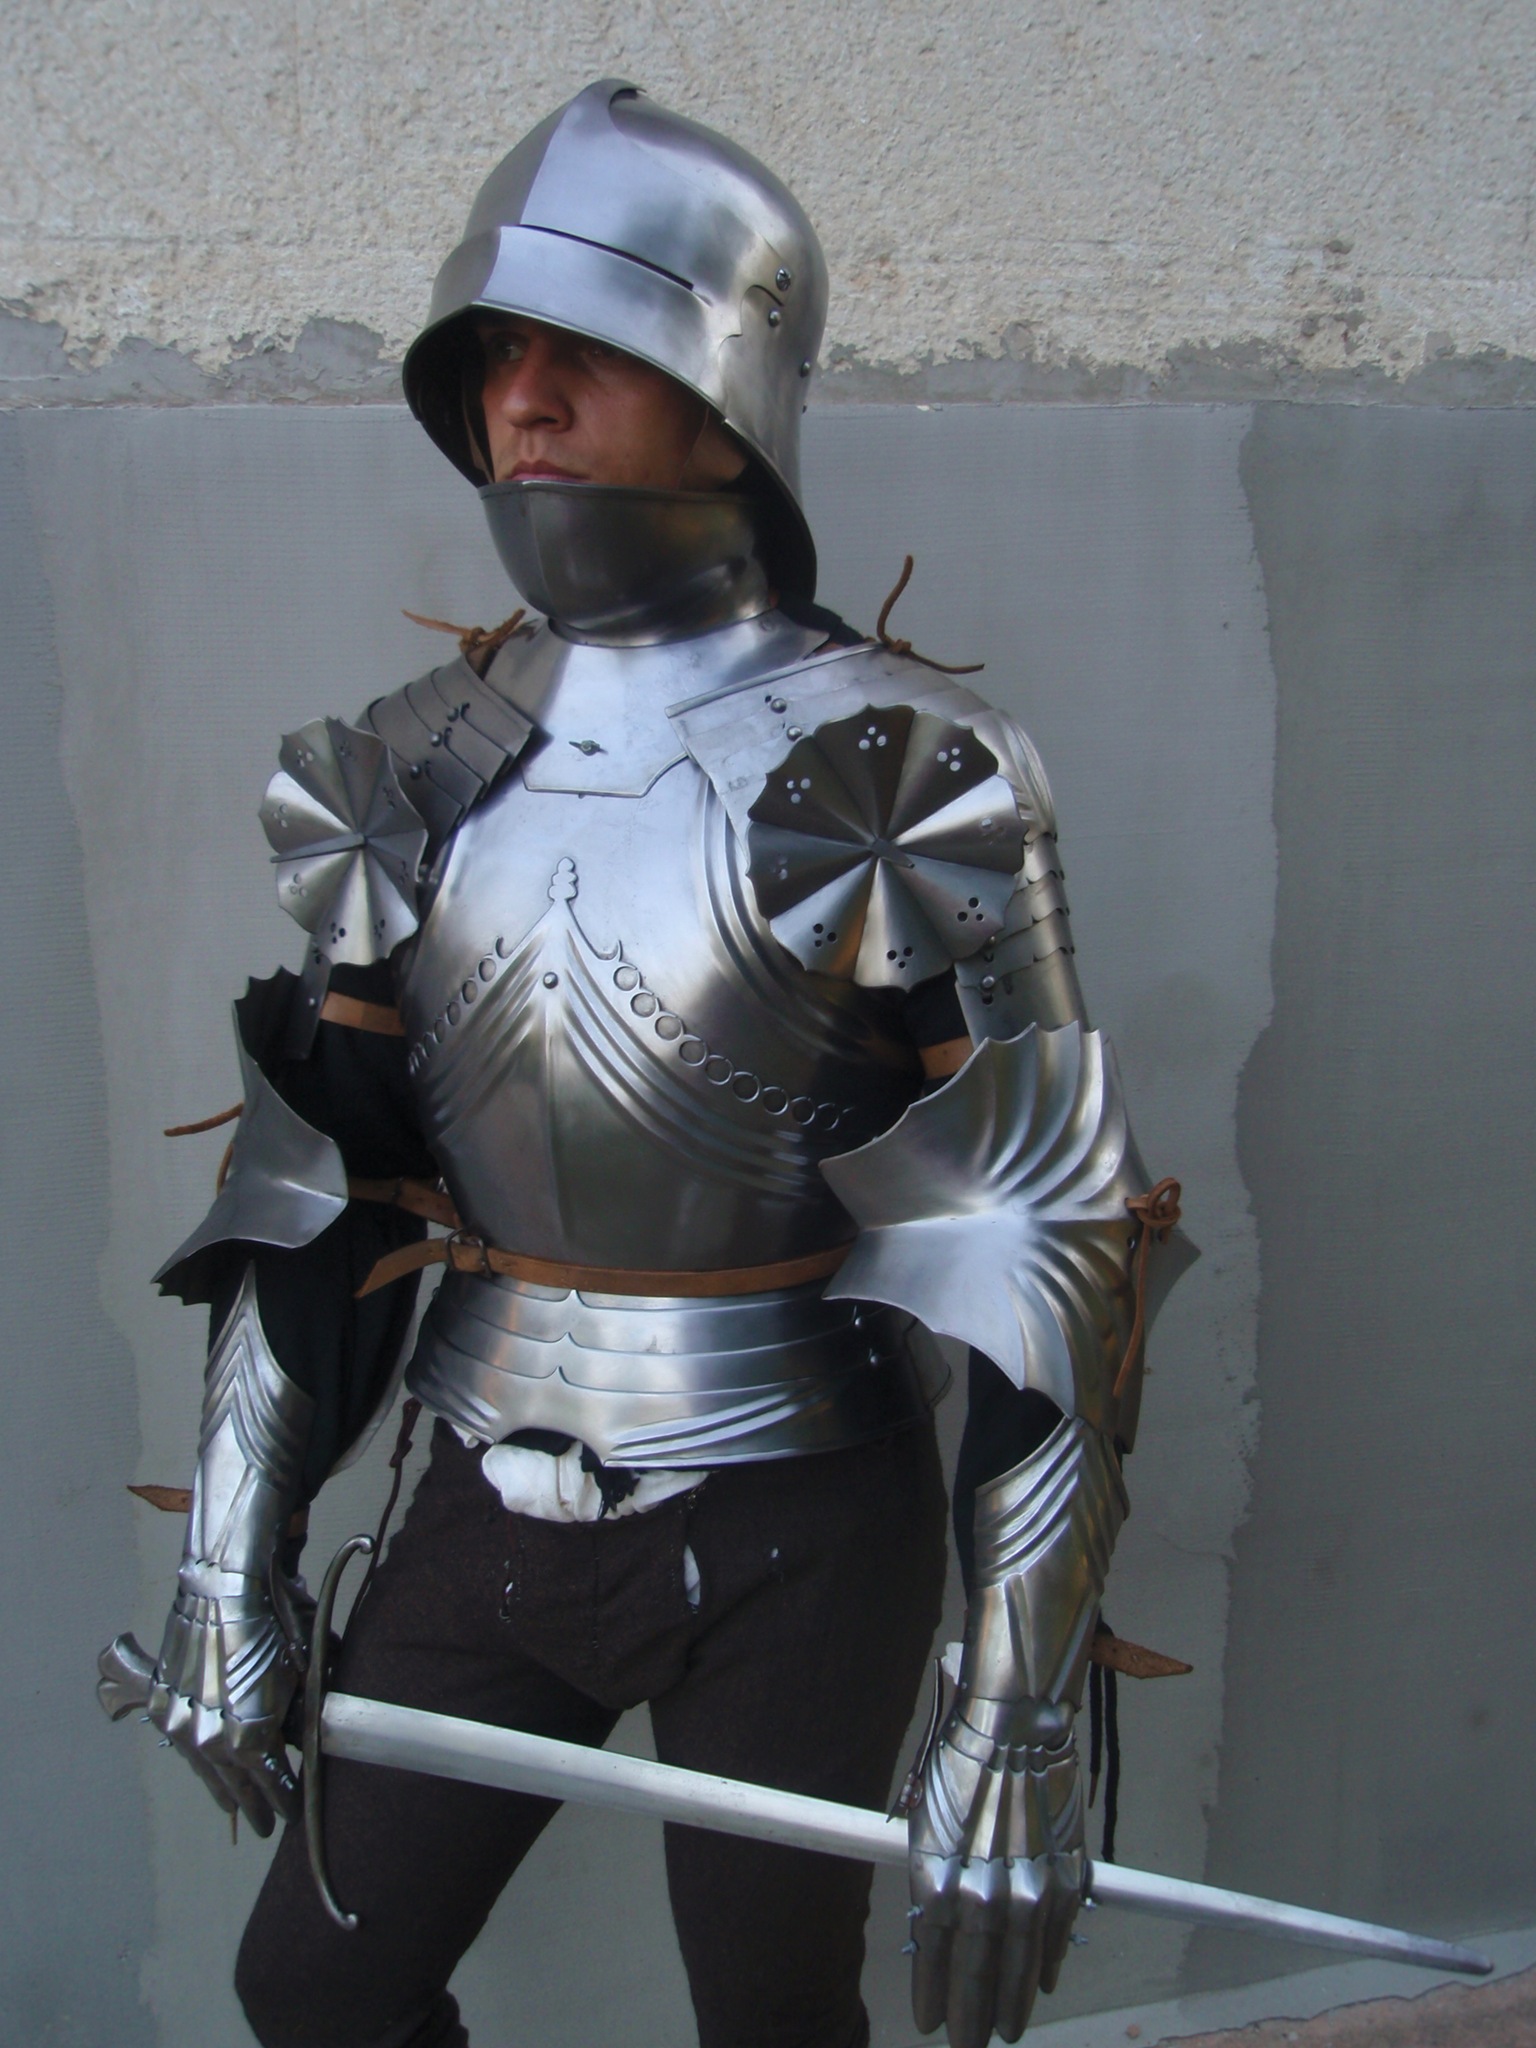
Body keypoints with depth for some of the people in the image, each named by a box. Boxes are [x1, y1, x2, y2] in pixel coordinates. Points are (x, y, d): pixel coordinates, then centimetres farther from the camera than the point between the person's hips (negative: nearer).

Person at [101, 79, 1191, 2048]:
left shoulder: (898, 776, -15)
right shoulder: (413, 773, 0)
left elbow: (1042, 1266, -15)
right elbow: (304, 1205, 5)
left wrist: (1021, 1726, -15)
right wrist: (231, 1578, 5)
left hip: (787, 1536, -4)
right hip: (497, 1502, 5)